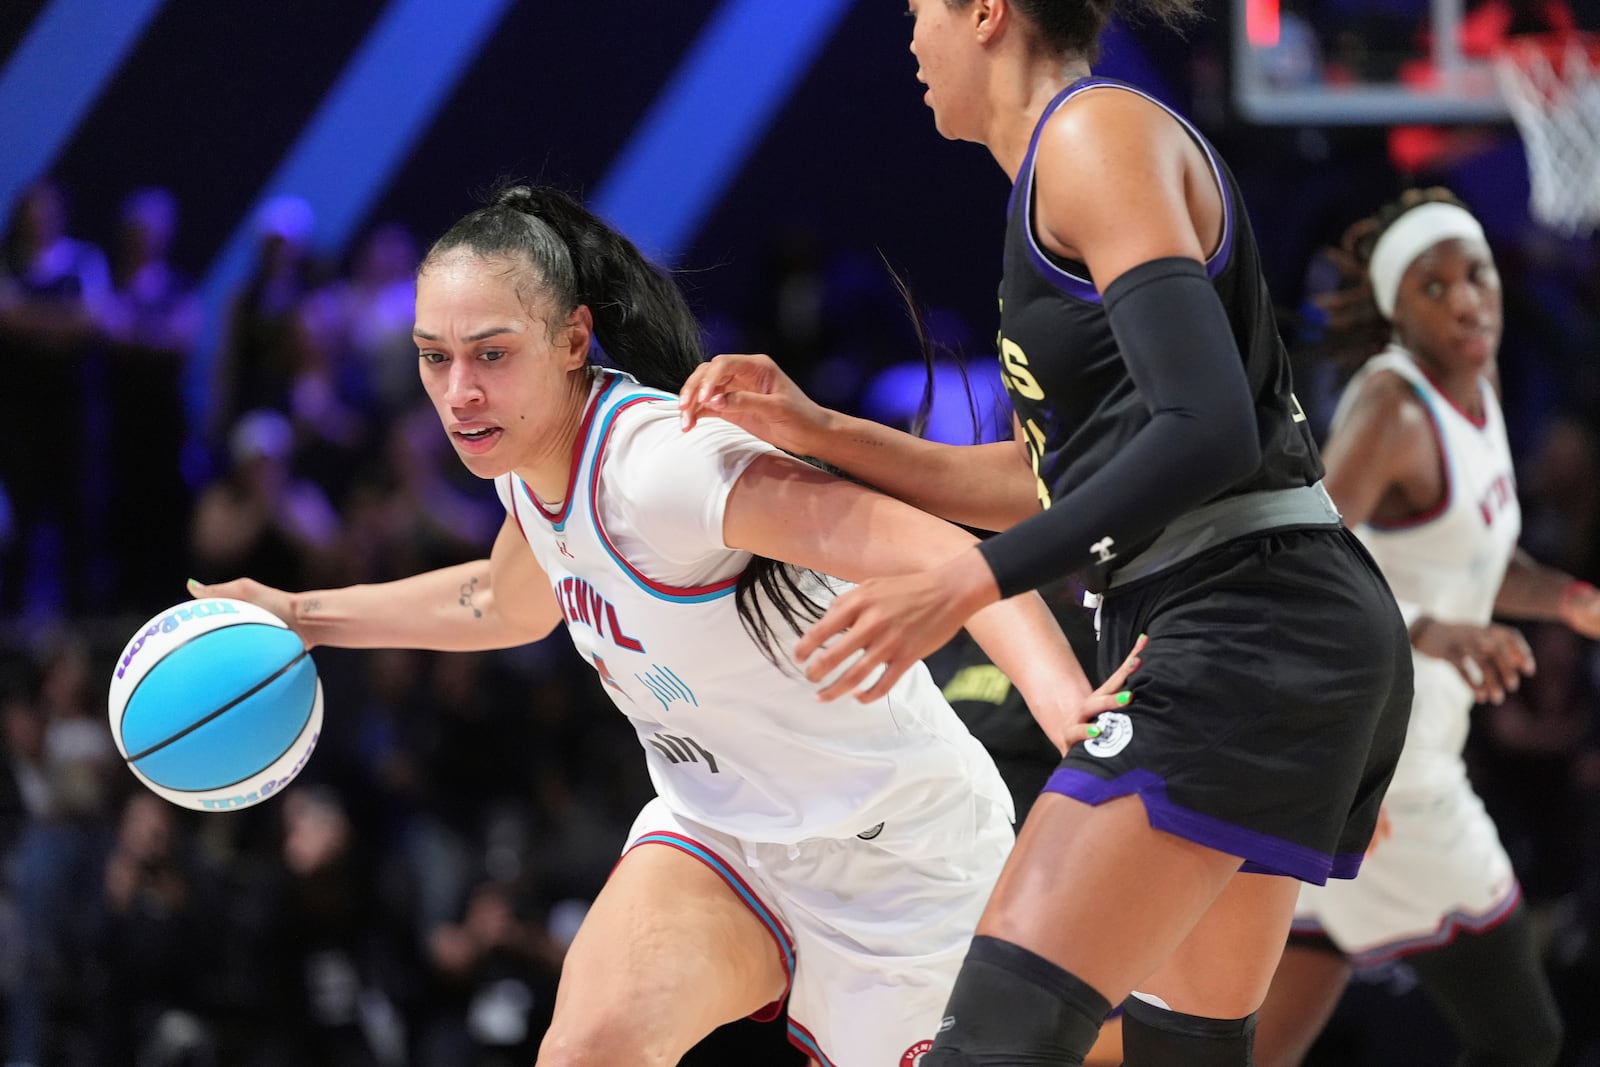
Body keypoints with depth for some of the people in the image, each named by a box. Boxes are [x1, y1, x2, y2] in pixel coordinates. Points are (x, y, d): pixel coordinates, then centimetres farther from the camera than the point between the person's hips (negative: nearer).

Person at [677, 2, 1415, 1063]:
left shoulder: (1096, 131, -7)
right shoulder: (1076, 159, 23)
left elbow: (1205, 431, -20)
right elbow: (1054, 484, 27)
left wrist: (963, 584, -22)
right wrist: (819, 432, 21)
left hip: (1244, 623, -11)